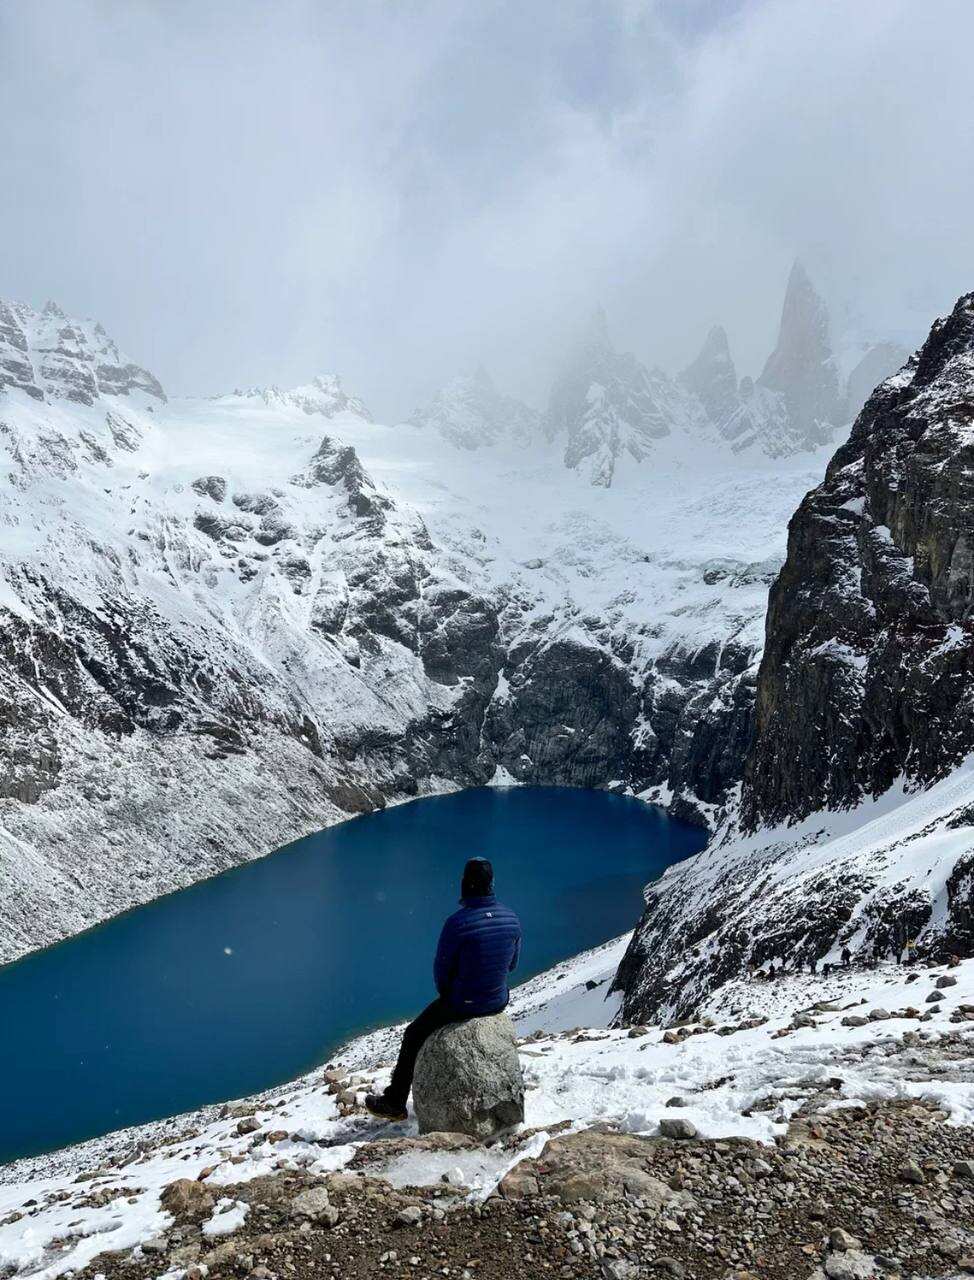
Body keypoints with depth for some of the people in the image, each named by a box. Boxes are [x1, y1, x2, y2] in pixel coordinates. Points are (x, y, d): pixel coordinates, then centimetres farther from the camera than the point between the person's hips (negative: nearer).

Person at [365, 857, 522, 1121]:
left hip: (462, 1004, -6)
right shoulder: (512, 918, -9)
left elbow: (441, 969, -14)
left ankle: (395, 1104, 29)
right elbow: (512, 963, 6)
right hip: (500, 1001, 6)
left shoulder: (457, 922, -26)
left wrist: (446, 994, 7)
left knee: (414, 1034, 18)